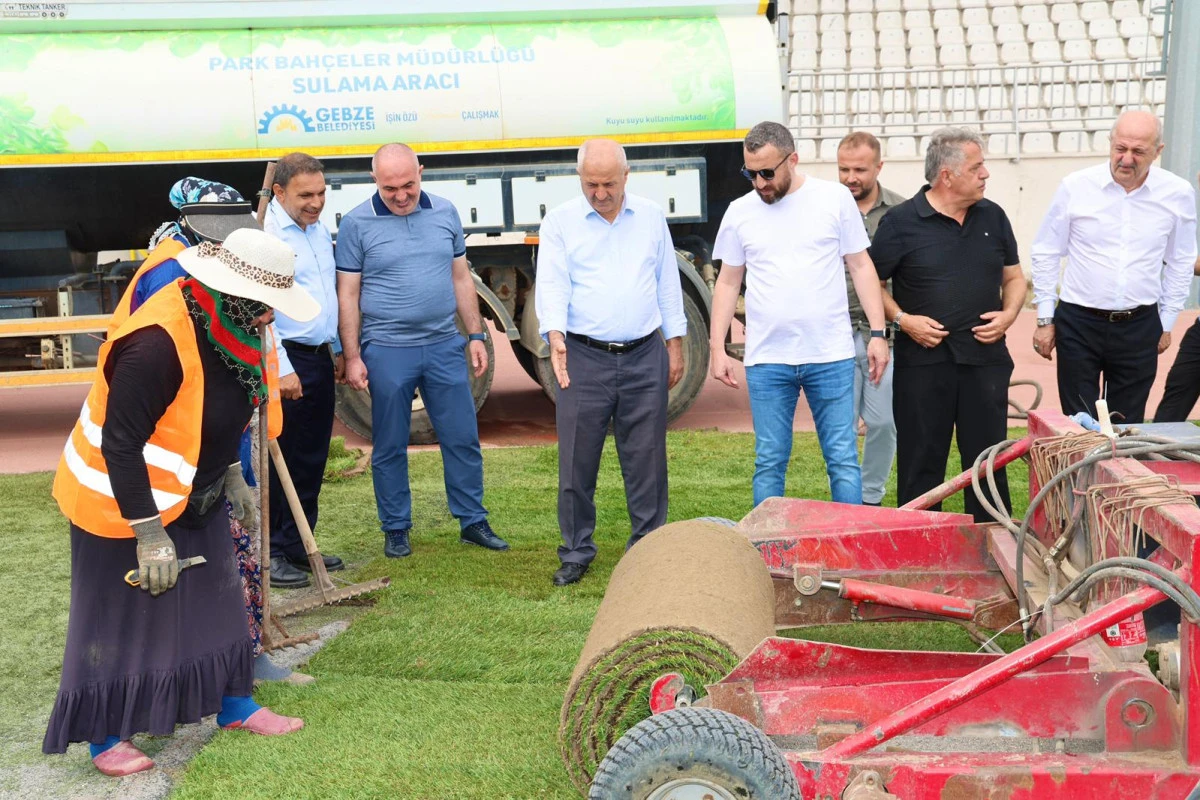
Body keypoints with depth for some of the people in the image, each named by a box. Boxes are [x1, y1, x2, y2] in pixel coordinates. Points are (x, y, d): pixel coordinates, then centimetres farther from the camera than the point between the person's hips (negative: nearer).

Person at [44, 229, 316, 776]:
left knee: (214, 600, 15)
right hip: (124, 502, -8)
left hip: (192, 498, 9)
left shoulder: (225, 326, -4)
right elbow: (120, 446, -30)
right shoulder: (157, 344, -33)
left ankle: (233, 705, 29)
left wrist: (230, 475, 16)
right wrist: (148, 533, -27)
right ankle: (104, 738, 18)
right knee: (118, 620, 4)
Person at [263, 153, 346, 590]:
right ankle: (270, 553, 7)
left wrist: (338, 351, 20)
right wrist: (281, 370, -21)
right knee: (281, 461, -2)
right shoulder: (265, 234, -14)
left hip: (320, 357, 8)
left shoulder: (319, 229, 12)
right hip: (287, 360, -8)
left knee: (312, 459, 13)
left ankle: (298, 546, 23)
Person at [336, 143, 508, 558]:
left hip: (444, 345, 3)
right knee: (390, 447, 7)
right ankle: (396, 530, 20)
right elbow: (347, 295, -3)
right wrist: (351, 357, -7)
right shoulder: (357, 224, -4)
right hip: (387, 351, -3)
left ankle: (473, 521, 19)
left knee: (463, 439, 6)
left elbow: (461, 278, 11)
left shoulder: (445, 213, 5)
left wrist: (476, 335, 8)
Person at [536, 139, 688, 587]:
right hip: (584, 357, -1)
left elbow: (668, 282, 15)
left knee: (647, 461, 6)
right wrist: (555, 336, -24)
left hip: (645, 357, 2)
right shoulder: (559, 222, 3)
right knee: (577, 462, 2)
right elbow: (551, 284, -7)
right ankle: (577, 551, 16)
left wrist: (675, 345, 12)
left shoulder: (651, 217, 10)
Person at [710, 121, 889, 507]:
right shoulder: (740, 212, 6)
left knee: (843, 460, 2)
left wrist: (878, 334, -1)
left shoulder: (835, 198, 1)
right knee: (769, 464, 6)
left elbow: (861, 266, 5)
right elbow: (728, 282, 13)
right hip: (766, 360, 2)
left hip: (831, 356, -1)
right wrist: (717, 348, 6)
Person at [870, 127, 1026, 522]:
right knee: (920, 463, 5)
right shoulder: (901, 221, -4)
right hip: (923, 360, -3)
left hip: (985, 358, 3)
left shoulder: (992, 217, 9)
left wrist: (1008, 314, -1)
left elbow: (1014, 277, 17)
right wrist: (902, 319, -12)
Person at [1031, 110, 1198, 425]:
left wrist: (1166, 322, 13)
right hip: (1078, 322, -1)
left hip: (1140, 326, 1)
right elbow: (1046, 254, 2)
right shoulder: (1075, 187, -7)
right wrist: (1045, 320, 3)